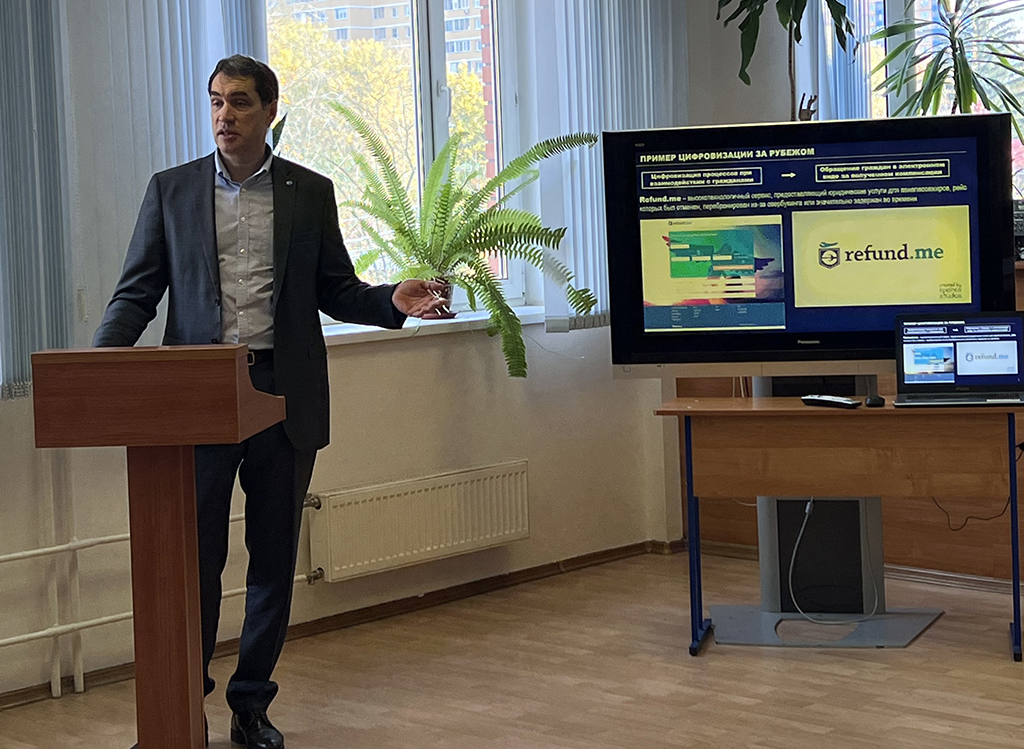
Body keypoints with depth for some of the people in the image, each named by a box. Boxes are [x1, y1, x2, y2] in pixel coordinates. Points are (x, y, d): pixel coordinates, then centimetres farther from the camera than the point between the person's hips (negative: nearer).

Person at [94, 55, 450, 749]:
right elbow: (137, 292, 6)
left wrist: (393, 302, -8)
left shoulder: (311, 192, 8)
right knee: (196, 554, 0)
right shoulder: (171, 190, 7)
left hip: (284, 395, 1)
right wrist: (101, 359, -11)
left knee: (275, 556, 7)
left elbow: (336, 289, 11)